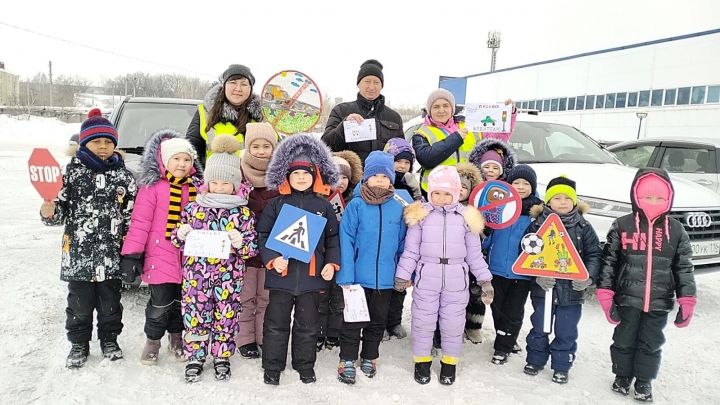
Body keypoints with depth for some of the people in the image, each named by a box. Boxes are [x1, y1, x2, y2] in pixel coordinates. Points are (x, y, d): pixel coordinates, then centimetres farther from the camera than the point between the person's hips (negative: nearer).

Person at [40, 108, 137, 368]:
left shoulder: (123, 176, 2)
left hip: (112, 256, 1)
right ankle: (79, 344, 30)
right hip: (78, 254, -1)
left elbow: (131, 213, 3)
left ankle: (109, 340, 34)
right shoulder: (72, 172, -2)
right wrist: (49, 213, -22)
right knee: (80, 304, 12)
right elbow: (62, 207, 1)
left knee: (110, 302, 14)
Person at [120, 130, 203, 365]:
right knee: (160, 304, 2)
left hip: (188, 258, 5)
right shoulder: (152, 187, -8)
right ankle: (152, 341, 24)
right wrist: (131, 254, -14)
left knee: (182, 301, 16)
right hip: (160, 257, -4)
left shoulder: (197, 188, 6)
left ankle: (176, 339, 35)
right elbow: (140, 222, -12)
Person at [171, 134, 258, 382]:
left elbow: (252, 248, -3)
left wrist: (241, 243, -23)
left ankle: (222, 357, 29)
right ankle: (195, 357, 27)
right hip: (196, 274, 1)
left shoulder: (243, 212, -2)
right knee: (195, 316, 8)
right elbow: (178, 240, 12)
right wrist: (181, 234, -10)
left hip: (229, 277, -1)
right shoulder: (193, 208, 3)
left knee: (226, 317, 9)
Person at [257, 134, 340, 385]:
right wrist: (272, 258, -13)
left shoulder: (324, 205, 4)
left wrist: (332, 263, -3)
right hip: (281, 272, -1)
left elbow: (333, 237, 8)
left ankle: (305, 365, 31)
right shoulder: (276, 204, 2)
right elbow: (263, 234, 1)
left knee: (308, 324, 14)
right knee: (276, 323, 9)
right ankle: (272, 367, 26)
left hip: (312, 274, 1)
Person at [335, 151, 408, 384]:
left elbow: (403, 243, 6)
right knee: (353, 320, 9)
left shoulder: (399, 208, -2)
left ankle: (369, 357, 37)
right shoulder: (356, 206, -10)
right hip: (358, 276, -3)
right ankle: (347, 360, 26)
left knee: (378, 321, 18)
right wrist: (346, 275, -16)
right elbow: (345, 241, -11)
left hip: (385, 278, 3)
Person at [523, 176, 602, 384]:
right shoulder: (537, 225, -3)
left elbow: (594, 255, 0)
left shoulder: (584, 227, 0)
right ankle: (535, 360, 32)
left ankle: (561, 366, 29)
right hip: (542, 288, 0)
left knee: (566, 332, 11)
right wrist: (538, 275, -19)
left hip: (572, 290, 1)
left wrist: (588, 277, -16)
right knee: (539, 328, 13)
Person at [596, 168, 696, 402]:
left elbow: (684, 268, 4)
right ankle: (622, 376, 33)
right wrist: (605, 292, -9)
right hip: (627, 299, -1)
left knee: (651, 344, 14)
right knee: (624, 341, 13)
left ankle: (644, 381, 32)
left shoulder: (676, 230, 0)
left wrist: (687, 300, 0)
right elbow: (609, 261, -4)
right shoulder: (622, 225, -6)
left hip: (659, 303, 1)